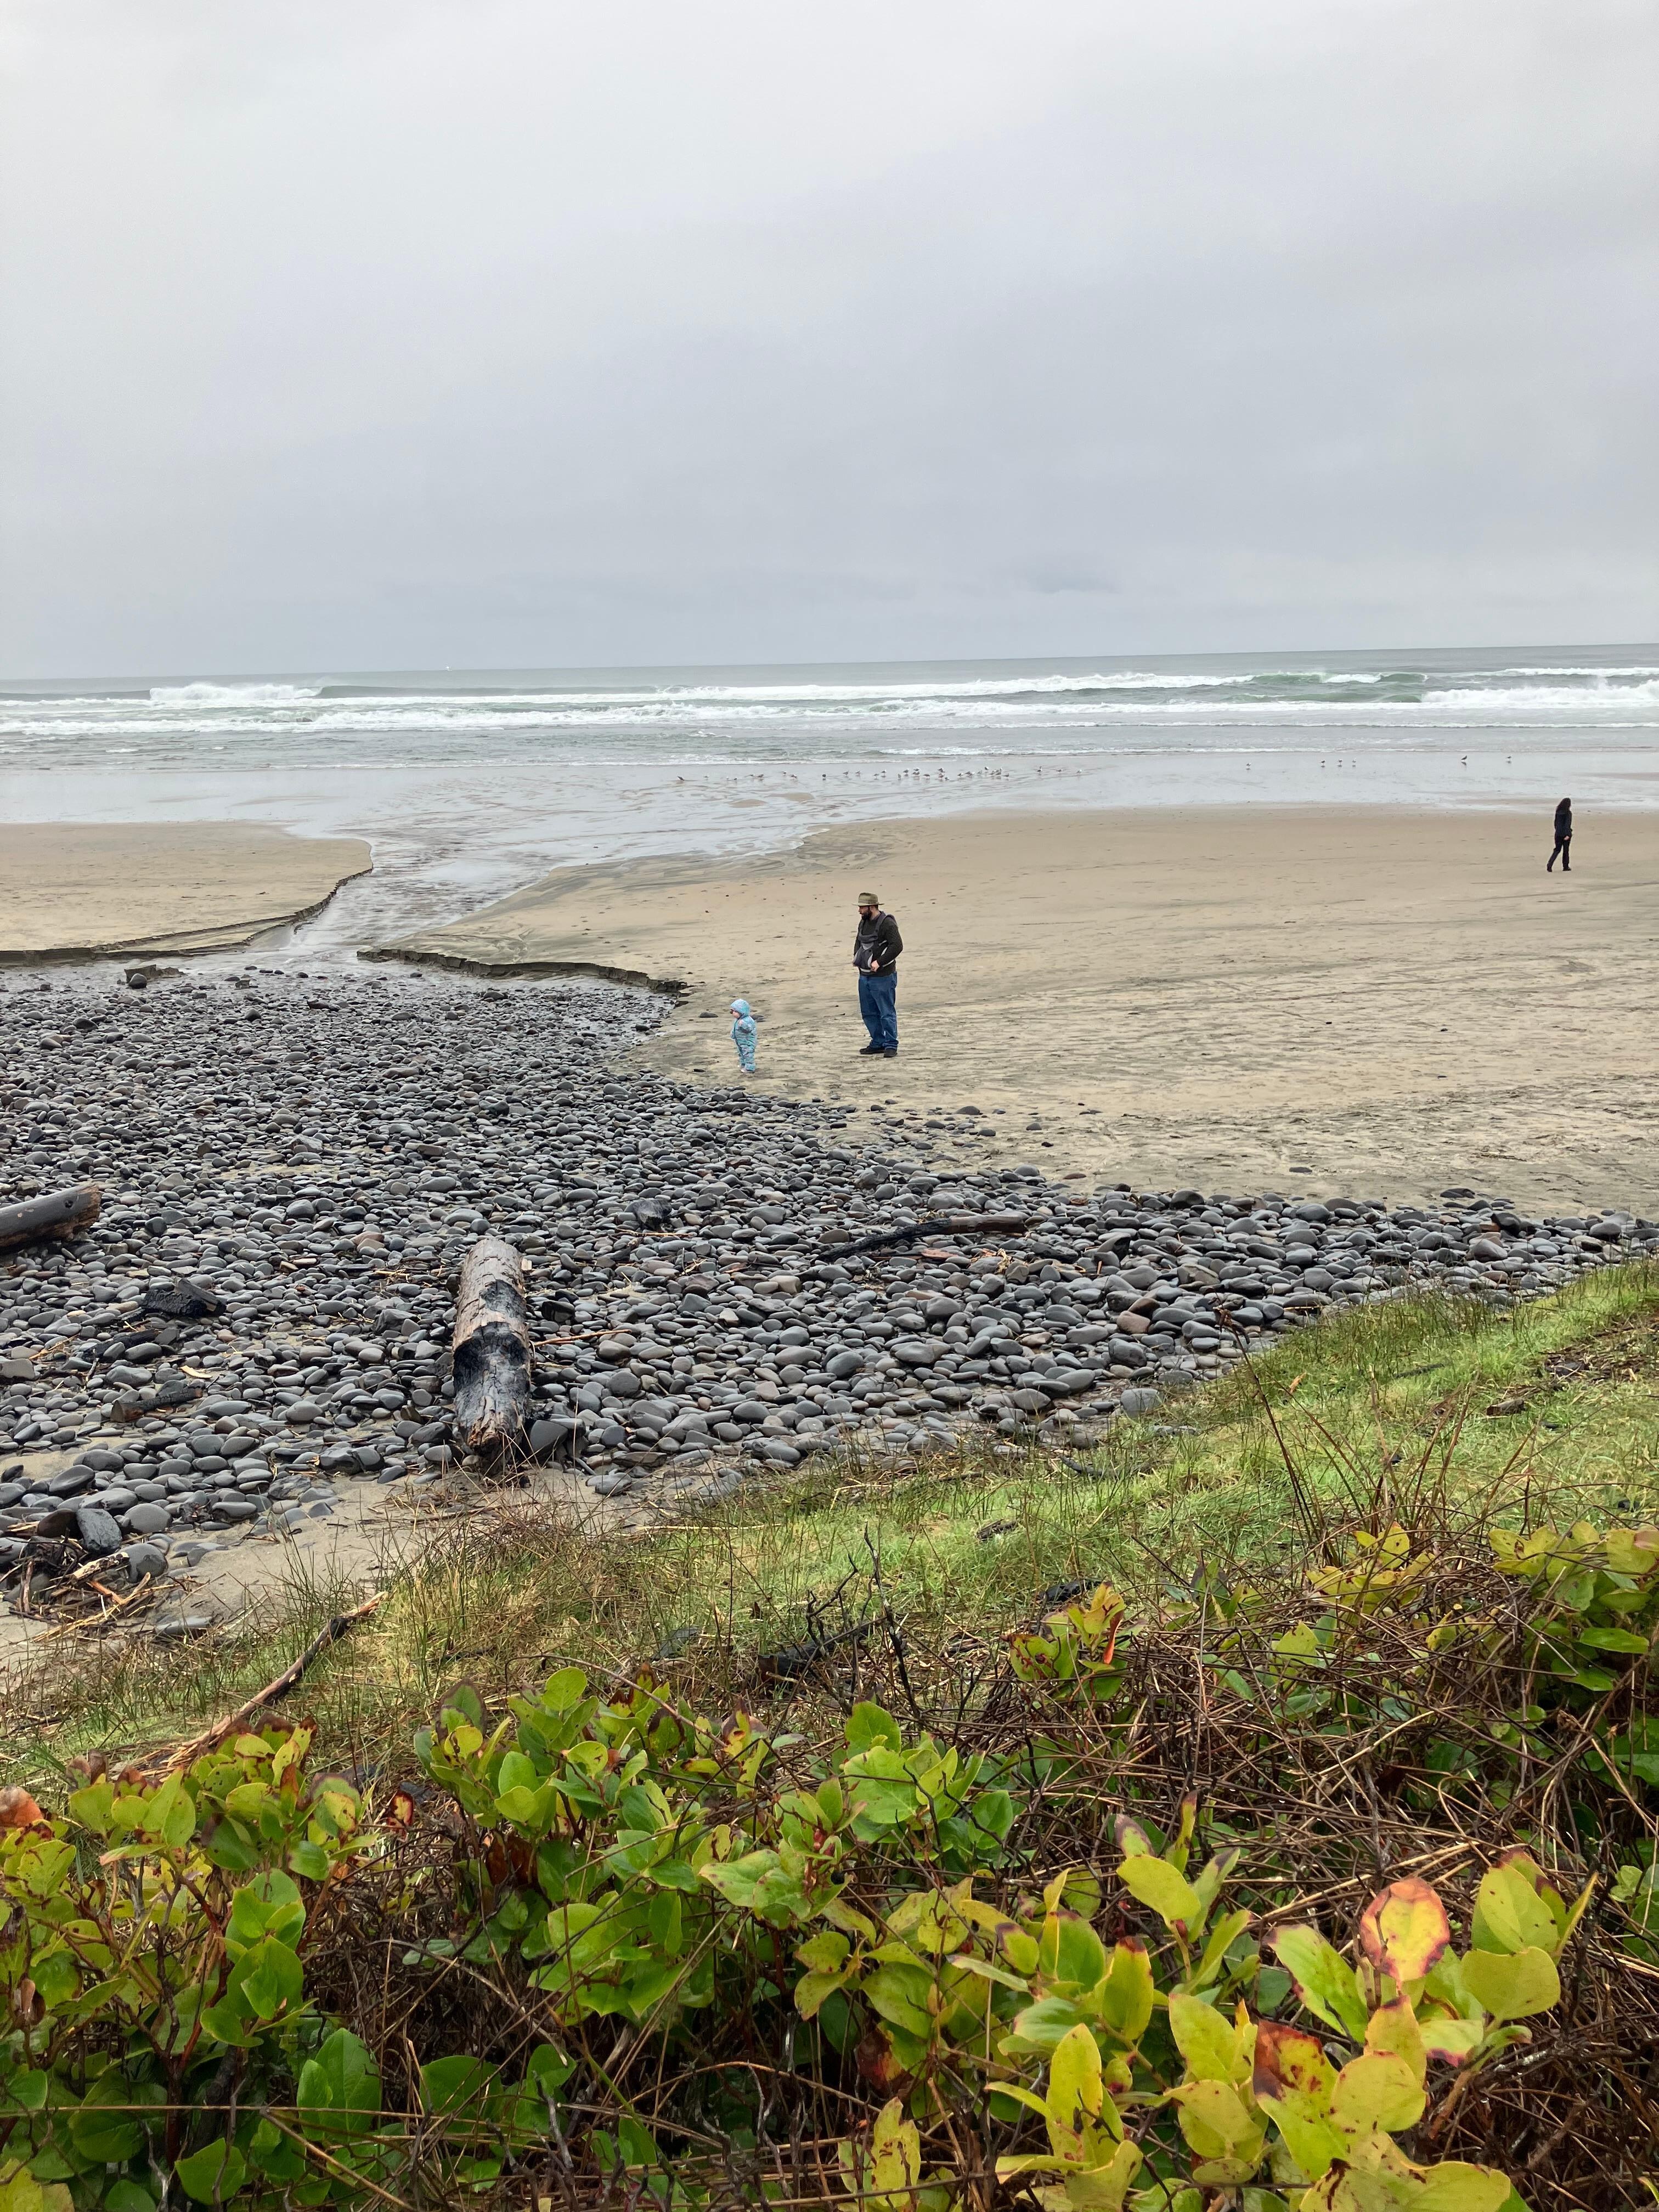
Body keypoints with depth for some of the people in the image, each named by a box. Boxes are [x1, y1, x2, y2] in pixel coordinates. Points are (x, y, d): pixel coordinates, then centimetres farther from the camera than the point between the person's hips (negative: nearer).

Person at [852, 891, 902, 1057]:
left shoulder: (887, 924, -14)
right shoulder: (864, 922, 13)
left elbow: (897, 946, -22)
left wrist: (879, 962, -22)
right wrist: (856, 957, 11)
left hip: (883, 977, -9)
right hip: (864, 976, 9)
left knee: (887, 1013, -4)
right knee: (869, 1013, 13)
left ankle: (891, 1046, 2)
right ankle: (878, 1043, 23)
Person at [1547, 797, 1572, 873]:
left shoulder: (1558, 812, 4)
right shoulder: (1568, 813, -12)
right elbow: (1567, 824, -19)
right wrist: (1567, 835, -20)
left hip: (1558, 833, 5)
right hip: (1566, 834, -5)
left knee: (1557, 850, 9)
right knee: (1566, 850, 9)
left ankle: (1549, 864, -12)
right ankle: (1566, 867, 17)